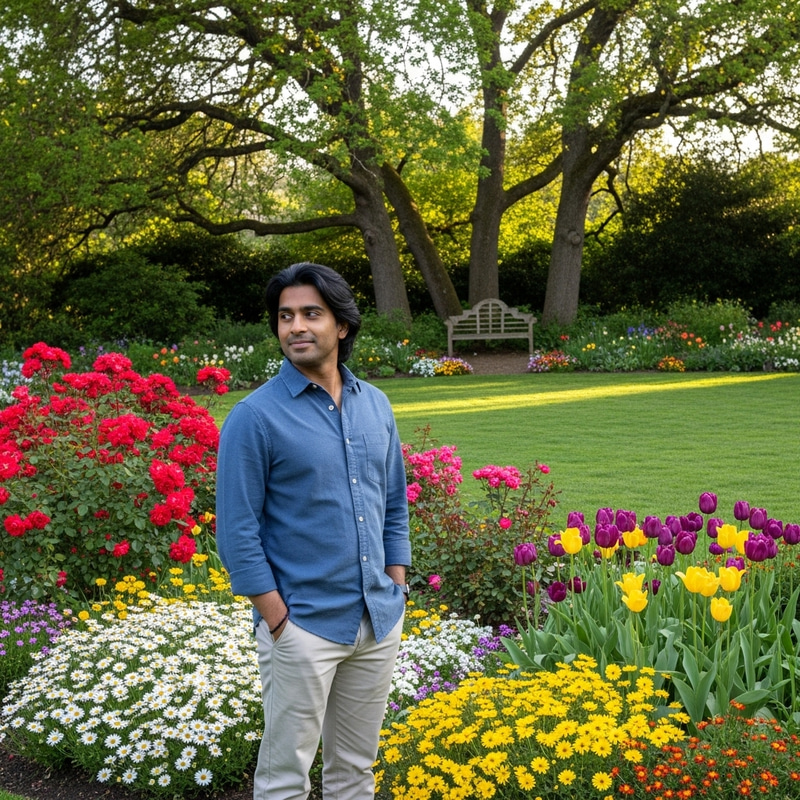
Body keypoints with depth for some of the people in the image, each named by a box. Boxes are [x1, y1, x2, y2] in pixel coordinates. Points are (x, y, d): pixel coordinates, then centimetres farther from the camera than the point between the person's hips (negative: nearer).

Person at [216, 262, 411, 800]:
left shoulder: (376, 406, 8)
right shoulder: (255, 418, -9)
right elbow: (237, 531, -10)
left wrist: (397, 595, 8)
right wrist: (279, 622, -12)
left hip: (380, 622, 5)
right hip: (304, 627, -5)